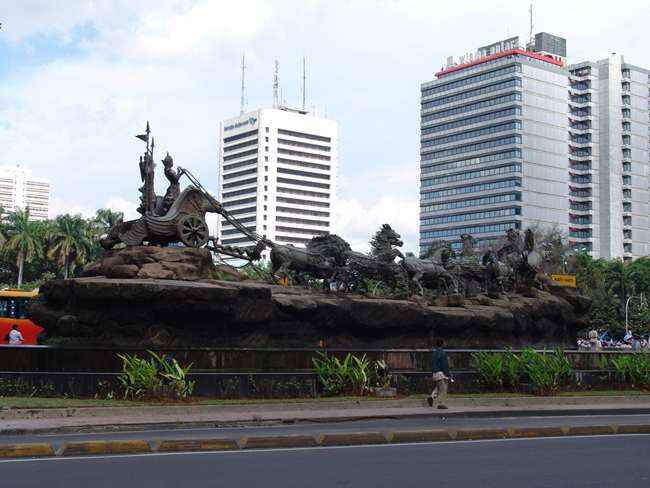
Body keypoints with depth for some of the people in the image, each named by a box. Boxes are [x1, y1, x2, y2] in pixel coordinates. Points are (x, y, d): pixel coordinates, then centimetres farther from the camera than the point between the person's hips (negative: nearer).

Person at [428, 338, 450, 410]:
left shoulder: (434, 353, 11)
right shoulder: (442, 354, -15)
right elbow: (445, 365, -16)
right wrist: (447, 375, -13)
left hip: (435, 373, 8)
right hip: (441, 373, -8)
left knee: (438, 387, 20)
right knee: (443, 389, -1)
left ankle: (432, 397, 0)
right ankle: (441, 404, 0)